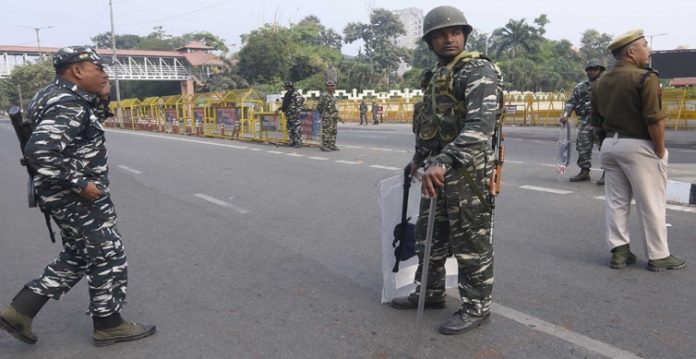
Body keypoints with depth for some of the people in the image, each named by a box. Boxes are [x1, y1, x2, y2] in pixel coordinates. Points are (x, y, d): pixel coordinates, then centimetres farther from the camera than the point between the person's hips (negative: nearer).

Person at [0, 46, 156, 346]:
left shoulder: (66, 98, 9)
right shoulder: (69, 107, -22)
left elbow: (91, 121, 24)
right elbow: (38, 152, -32)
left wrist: (102, 98, 6)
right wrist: (80, 184, -25)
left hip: (69, 197, 10)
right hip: (78, 198, -10)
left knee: (77, 257, 21)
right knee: (109, 259, 3)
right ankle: (108, 325, 17)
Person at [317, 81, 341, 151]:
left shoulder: (333, 97, 18)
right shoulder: (324, 96, -8)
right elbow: (319, 106, -7)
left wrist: (336, 115, 19)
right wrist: (323, 114, 0)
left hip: (333, 117, 9)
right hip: (326, 117, -9)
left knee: (333, 131, 8)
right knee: (326, 131, -9)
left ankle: (332, 145, 13)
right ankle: (324, 146, -6)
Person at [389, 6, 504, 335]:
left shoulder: (479, 71, -12)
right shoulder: (435, 75, 15)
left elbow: (481, 124, -27)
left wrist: (444, 161, -37)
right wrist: (420, 158, 30)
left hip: (468, 170, -9)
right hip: (437, 169, 9)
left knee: (470, 244, 2)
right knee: (427, 236, 17)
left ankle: (476, 308, 17)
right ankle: (430, 294, 34)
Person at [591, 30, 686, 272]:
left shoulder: (600, 82, 8)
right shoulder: (645, 77, -14)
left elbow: (597, 121, 12)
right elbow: (655, 119, -18)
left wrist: (610, 139, 18)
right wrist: (660, 150, -10)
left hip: (610, 144, 7)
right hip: (639, 145, -7)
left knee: (616, 201, 11)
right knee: (651, 203, 3)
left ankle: (619, 251, 16)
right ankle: (658, 256, 12)